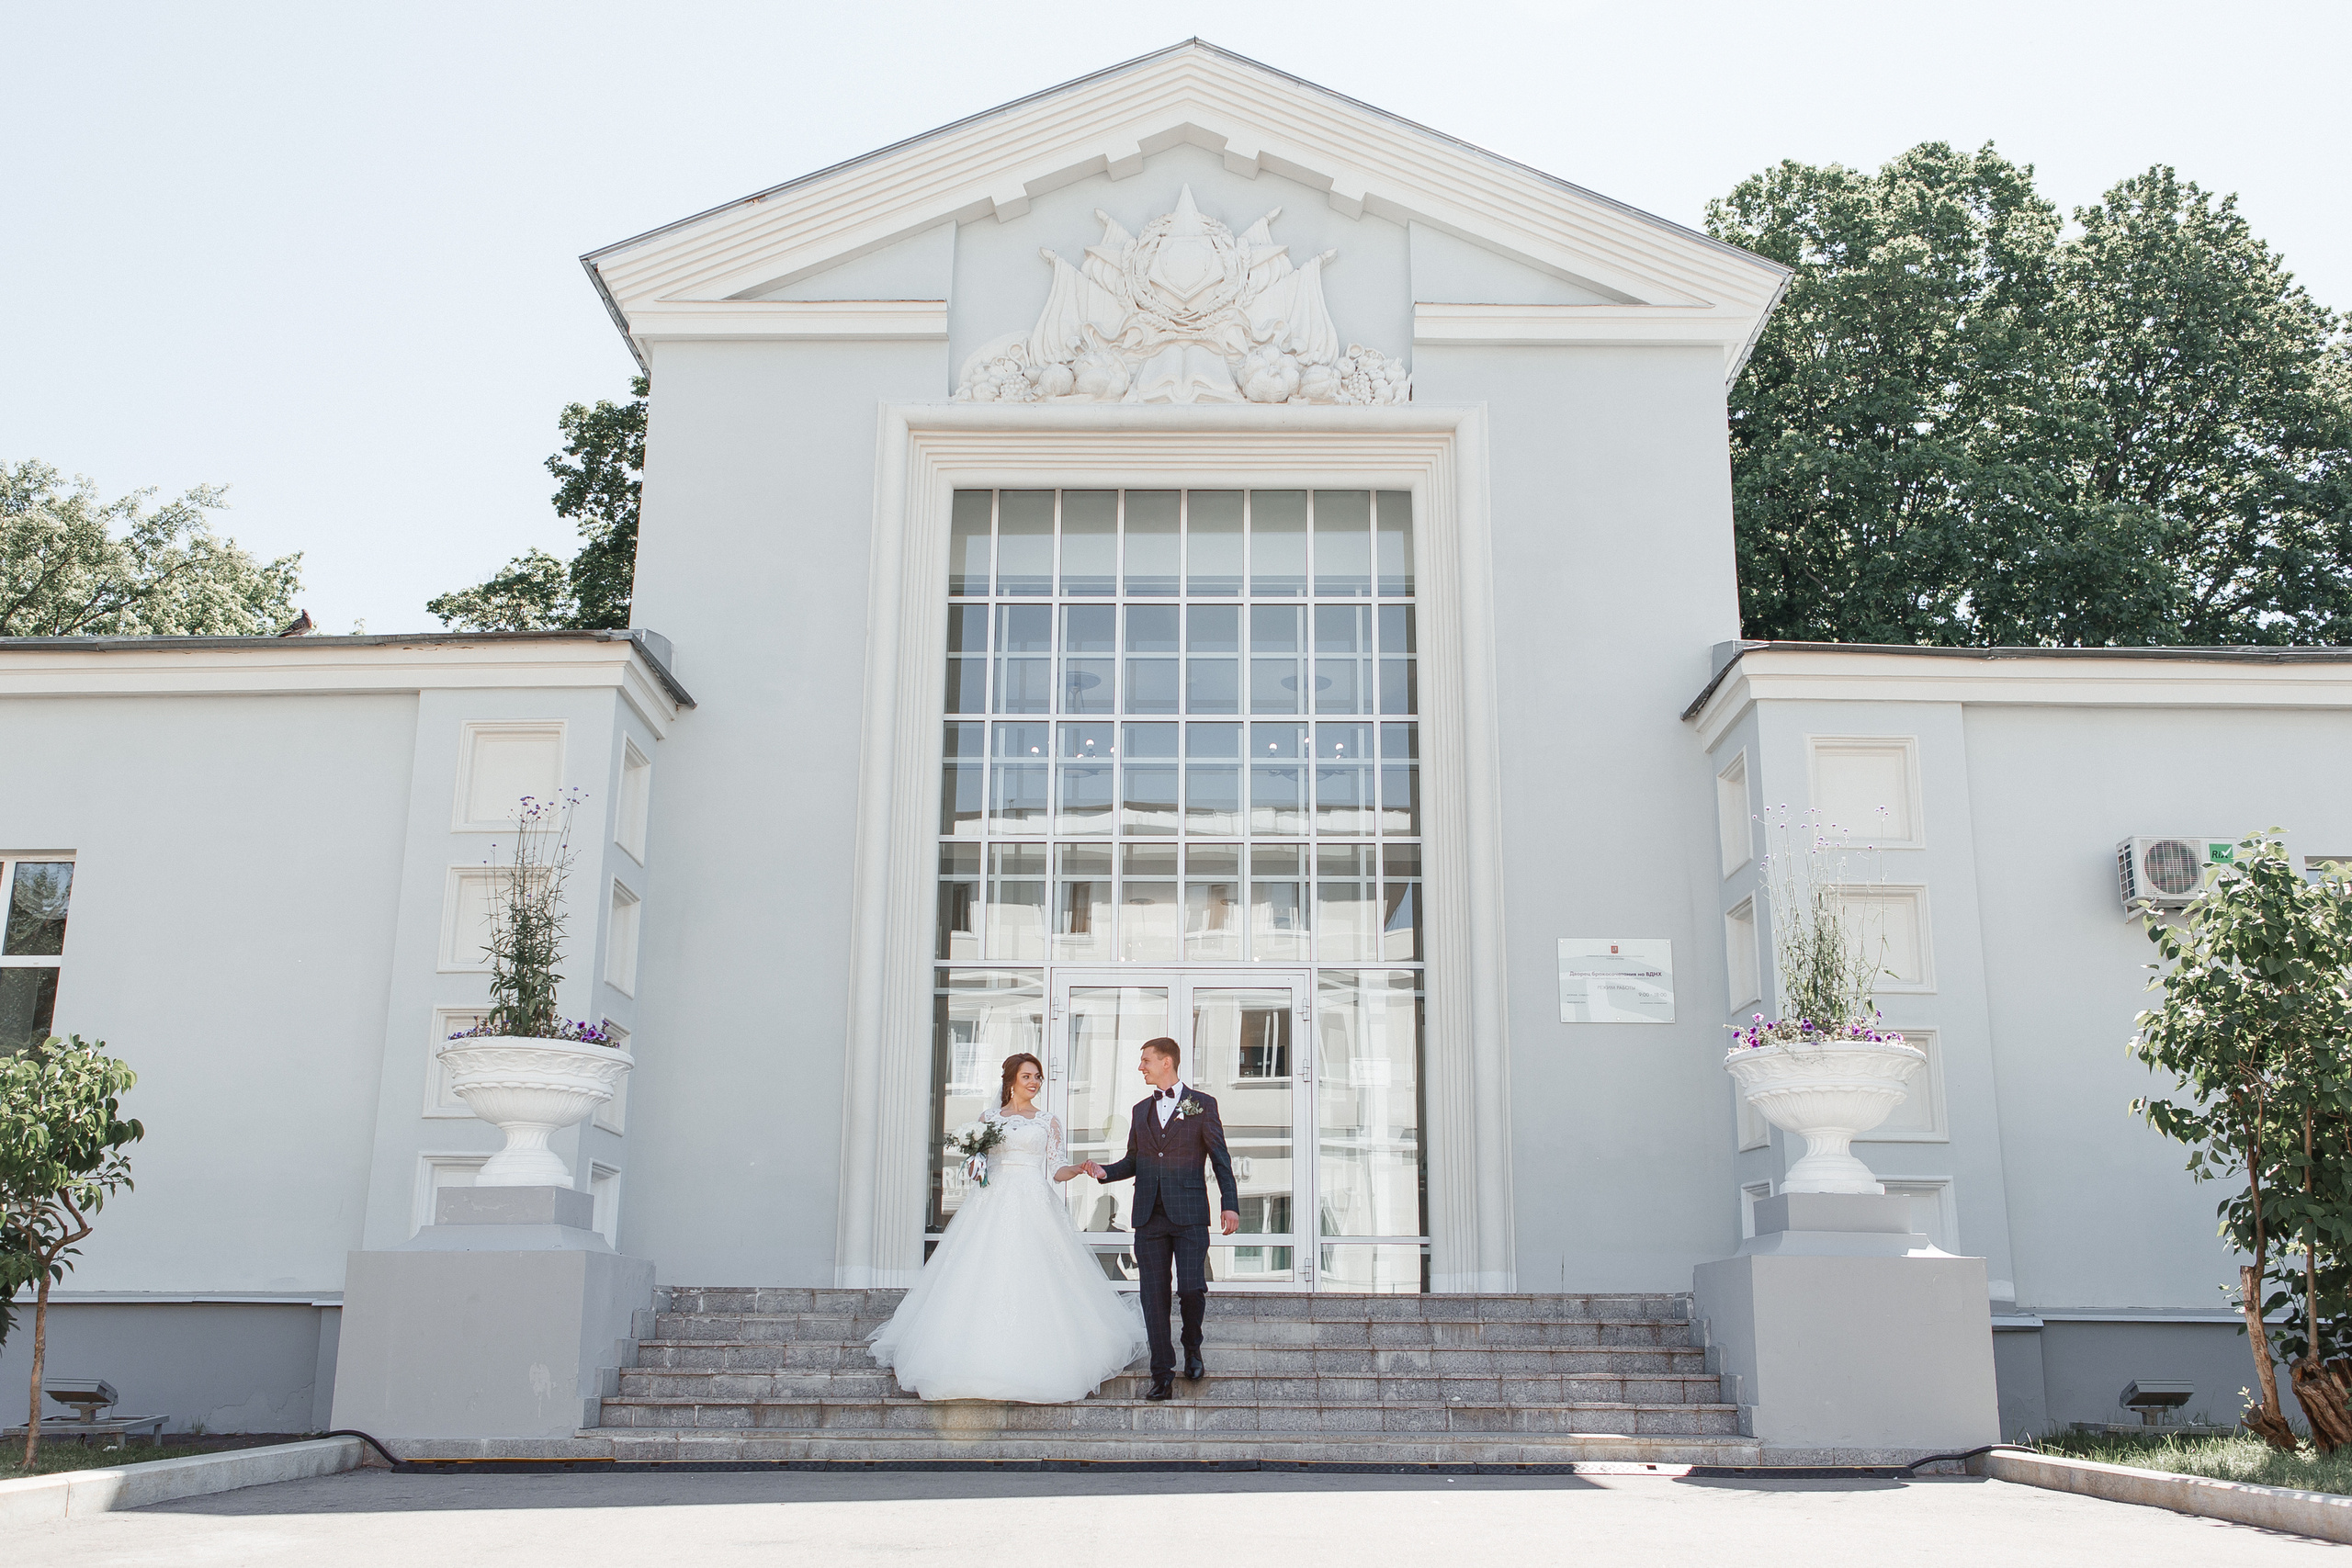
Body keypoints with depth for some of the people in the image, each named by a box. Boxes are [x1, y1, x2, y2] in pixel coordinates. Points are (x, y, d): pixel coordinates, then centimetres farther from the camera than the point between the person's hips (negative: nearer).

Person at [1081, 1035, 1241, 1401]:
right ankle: (1162, 1375, 8)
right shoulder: (1141, 1110, 17)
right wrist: (1104, 1172, 0)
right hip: (1150, 1216, 4)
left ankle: (1192, 1348, 18)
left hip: (1189, 1215, -4)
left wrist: (1231, 1204, -5)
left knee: (1192, 1288, -12)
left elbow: (1220, 1158, 2)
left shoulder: (1202, 1104, 3)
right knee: (1154, 1295, 2)